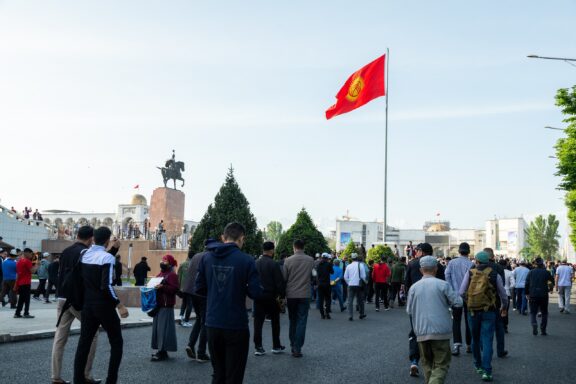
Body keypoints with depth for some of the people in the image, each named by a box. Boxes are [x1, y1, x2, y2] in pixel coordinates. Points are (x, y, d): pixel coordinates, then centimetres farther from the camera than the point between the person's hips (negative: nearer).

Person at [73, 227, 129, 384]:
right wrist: (119, 305, -18)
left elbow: (82, 278, 12)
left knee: (84, 343, 9)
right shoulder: (107, 257, -15)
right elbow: (107, 286, -21)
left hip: (88, 305, 6)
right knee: (116, 342, 7)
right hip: (104, 306, -6)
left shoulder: (83, 255, 5)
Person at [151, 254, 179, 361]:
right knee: (157, 327, 11)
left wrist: (162, 287, -26)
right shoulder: (160, 274, 19)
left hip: (166, 305, -9)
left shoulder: (172, 275, -8)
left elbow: (174, 289, -18)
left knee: (164, 328, -8)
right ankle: (160, 350, 19)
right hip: (158, 304, 9)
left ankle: (162, 352, -6)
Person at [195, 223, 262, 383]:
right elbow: (256, 293, -12)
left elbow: (199, 288, 4)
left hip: (212, 324, 4)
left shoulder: (207, 257, 2)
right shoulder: (246, 260, -11)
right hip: (236, 326, -4)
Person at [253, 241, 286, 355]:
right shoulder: (273, 264, -13)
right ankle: (276, 346, 17)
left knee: (258, 322, 6)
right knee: (275, 322, 11)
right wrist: (282, 295, -5)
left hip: (258, 297, 4)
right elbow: (280, 281, -15)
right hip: (271, 297, -4)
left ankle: (258, 347, 5)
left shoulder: (255, 263, 2)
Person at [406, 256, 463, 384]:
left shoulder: (414, 287, 2)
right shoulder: (443, 285, -6)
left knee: (427, 364, 18)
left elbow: (409, 310, 7)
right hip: (441, 331, -3)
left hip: (421, 332, 3)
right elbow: (458, 302, -5)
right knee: (441, 365, 1)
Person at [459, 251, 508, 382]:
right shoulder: (495, 275, -2)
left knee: (475, 339, 18)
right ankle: (486, 371, -11)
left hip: (473, 311, 1)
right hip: (489, 311, -1)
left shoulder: (470, 273, -2)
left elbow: (461, 292, -5)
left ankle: (478, 366, 31)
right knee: (487, 341, -3)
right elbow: (503, 294, 8)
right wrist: (503, 306, 27)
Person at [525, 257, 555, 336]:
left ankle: (534, 325, -19)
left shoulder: (531, 272, 1)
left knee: (533, 312, 8)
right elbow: (553, 281, 8)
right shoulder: (546, 272, -4)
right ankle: (543, 330, 9)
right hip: (543, 295, -1)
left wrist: (527, 294, 8)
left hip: (533, 295, 1)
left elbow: (527, 284, 1)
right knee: (544, 313, 12)